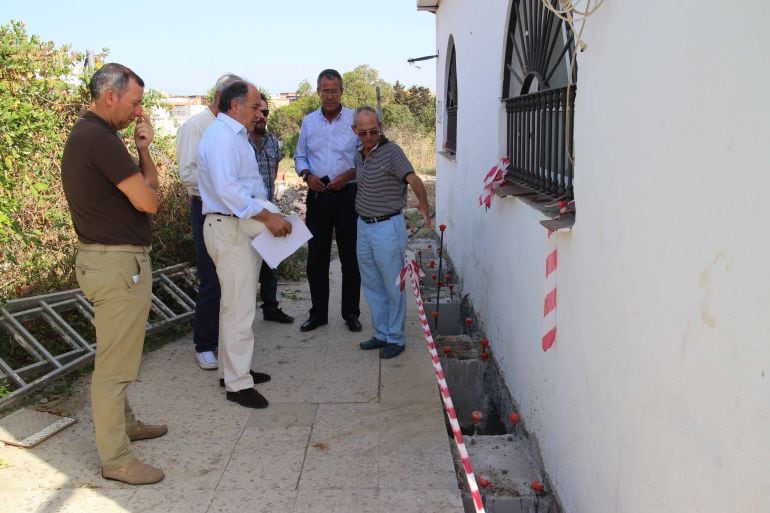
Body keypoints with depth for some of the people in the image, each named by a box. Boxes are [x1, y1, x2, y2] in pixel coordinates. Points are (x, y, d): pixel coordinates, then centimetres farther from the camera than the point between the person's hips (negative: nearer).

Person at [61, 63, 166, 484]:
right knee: (114, 362, -1)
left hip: (106, 258, 11)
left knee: (117, 354, 23)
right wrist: (142, 184, -1)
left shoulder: (86, 134, 14)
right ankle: (115, 459, 11)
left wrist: (143, 147, 0)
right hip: (118, 263, -11)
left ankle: (123, 422, 40)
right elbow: (147, 201, -20)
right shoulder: (100, 140, -20)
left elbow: (151, 183, 14)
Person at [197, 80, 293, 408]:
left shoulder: (235, 135, 18)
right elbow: (226, 188, -26)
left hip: (242, 226, 11)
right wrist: (266, 216, -24)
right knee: (239, 309, -6)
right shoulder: (221, 136, -15)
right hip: (230, 229, -11)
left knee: (237, 304, 17)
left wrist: (272, 213, 8)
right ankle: (237, 384, 3)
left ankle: (234, 369, 30)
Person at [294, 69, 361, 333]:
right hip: (318, 195, 3)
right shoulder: (308, 121, 7)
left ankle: (351, 313, 17)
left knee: (350, 257, 5)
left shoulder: (356, 120, -3)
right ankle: (318, 313, 19)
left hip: (347, 194, -3)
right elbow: (300, 156, 14)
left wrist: (348, 175, -16)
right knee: (316, 257, 7)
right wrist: (307, 175, -6)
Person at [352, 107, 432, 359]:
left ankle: (396, 338, 15)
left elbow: (414, 180, -24)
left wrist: (425, 210, -30)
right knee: (371, 285, 15)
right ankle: (381, 334, 28)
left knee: (393, 286, 3)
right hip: (363, 225, 8)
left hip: (388, 226, -8)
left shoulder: (391, 151, -14)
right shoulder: (359, 156, 9)